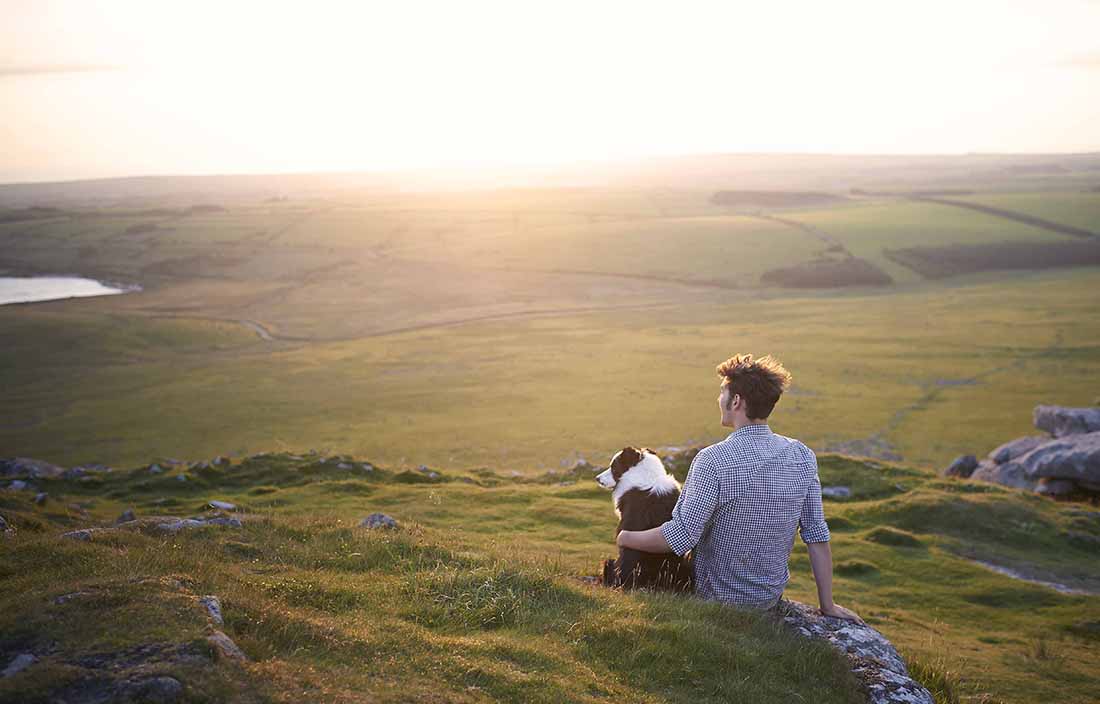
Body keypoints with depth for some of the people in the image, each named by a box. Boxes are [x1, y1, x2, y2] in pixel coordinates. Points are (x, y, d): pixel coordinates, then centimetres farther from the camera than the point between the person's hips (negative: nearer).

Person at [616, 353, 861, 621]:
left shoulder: (713, 460, -25)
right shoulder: (802, 457, -8)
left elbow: (682, 535, -25)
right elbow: (817, 535, -5)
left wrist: (628, 538, -8)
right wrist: (827, 605, 2)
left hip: (717, 598, -5)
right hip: (772, 598, 5)